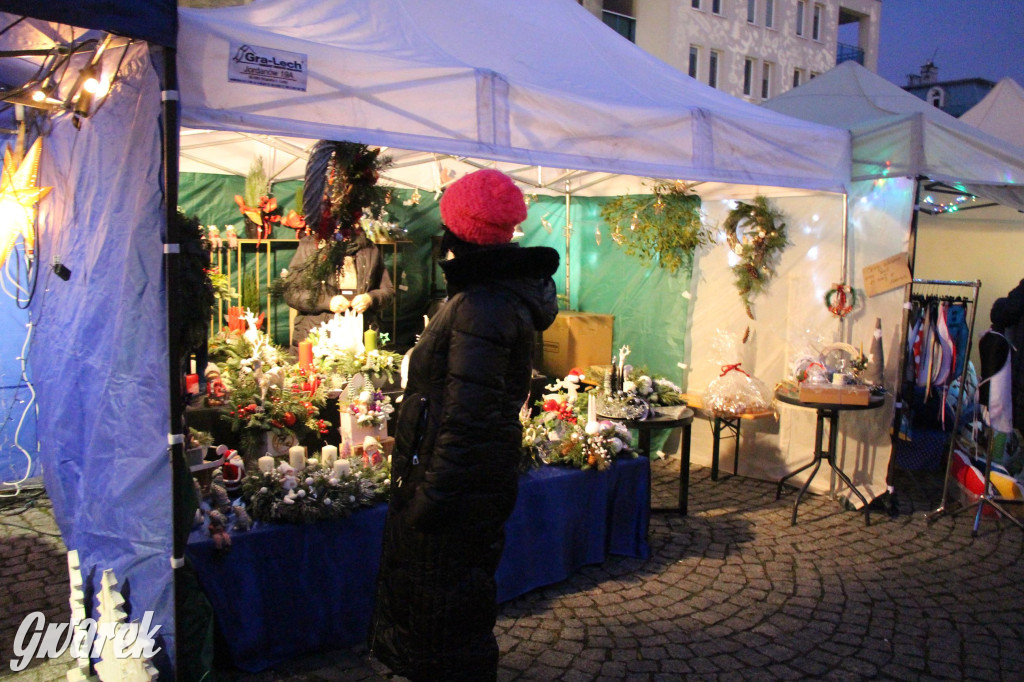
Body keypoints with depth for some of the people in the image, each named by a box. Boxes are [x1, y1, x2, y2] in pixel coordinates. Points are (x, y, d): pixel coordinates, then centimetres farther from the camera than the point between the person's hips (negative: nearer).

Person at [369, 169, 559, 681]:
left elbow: (467, 418, -27)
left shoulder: (479, 308, -24)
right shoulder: (511, 293, 8)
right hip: (485, 475, 10)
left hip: (460, 483, -10)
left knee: (446, 606, 7)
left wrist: (433, 494, -21)